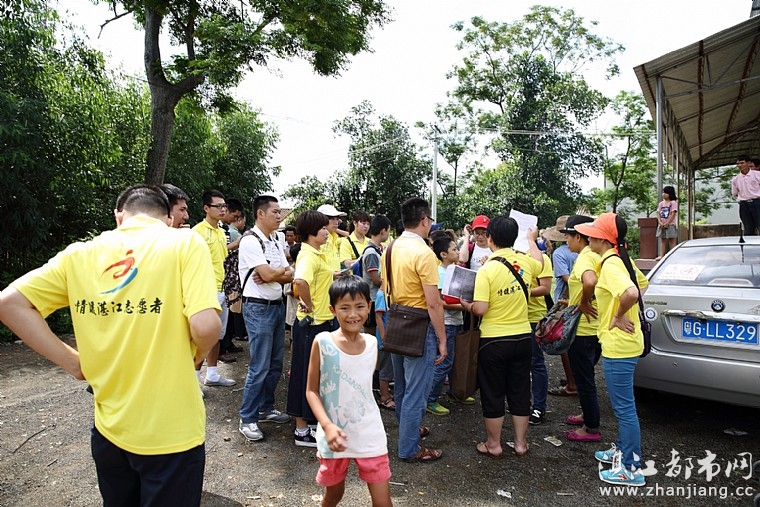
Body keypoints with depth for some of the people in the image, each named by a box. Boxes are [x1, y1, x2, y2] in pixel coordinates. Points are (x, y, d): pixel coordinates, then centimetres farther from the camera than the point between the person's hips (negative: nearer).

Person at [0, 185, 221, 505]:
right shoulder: (185, 243, -12)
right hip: (171, 432, -4)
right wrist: (198, 354, -1)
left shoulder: (80, 254, 1)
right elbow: (205, 326, -23)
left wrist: (72, 361, 0)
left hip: (109, 430, 5)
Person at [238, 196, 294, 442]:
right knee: (259, 366, -4)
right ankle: (247, 419, 9)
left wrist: (273, 274, -13)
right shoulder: (250, 241, -12)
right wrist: (283, 270, -1)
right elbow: (268, 274, -21)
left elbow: (290, 275, 7)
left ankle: (266, 408, 29)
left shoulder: (275, 242, 13)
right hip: (258, 308, -8)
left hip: (277, 306, 8)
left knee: (276, 363, 14)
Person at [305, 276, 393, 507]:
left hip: (370, 435, 2)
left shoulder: (371, 343, -3)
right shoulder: (322, 342, -13)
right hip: (334, 435, -2)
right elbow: (311, 390, -9)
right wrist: (327, 426, -21)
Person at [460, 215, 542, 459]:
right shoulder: (525, 261, -2)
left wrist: (466, 305, 0)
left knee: (492, 394, 10)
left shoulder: (486, 269, -18)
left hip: (493, 340, -5)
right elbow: (540, 263, 23)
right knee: (519, 392, 17)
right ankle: (520, 443, 29)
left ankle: (493, 444, 23)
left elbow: (480, 309, -22)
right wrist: (532, 240, 40)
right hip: (522, 337, 5)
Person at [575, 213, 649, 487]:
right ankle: (623, 450, 38)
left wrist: (618, 317, -20)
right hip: (624, 343, 10)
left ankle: (631, 468, 14)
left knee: (624, 406, 1)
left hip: (618, 345, -10)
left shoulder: (610, 264, -21)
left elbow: (631, 293, -37)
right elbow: (642, 284, 23)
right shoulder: (621, 259, 8)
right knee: (622, 403, 23)